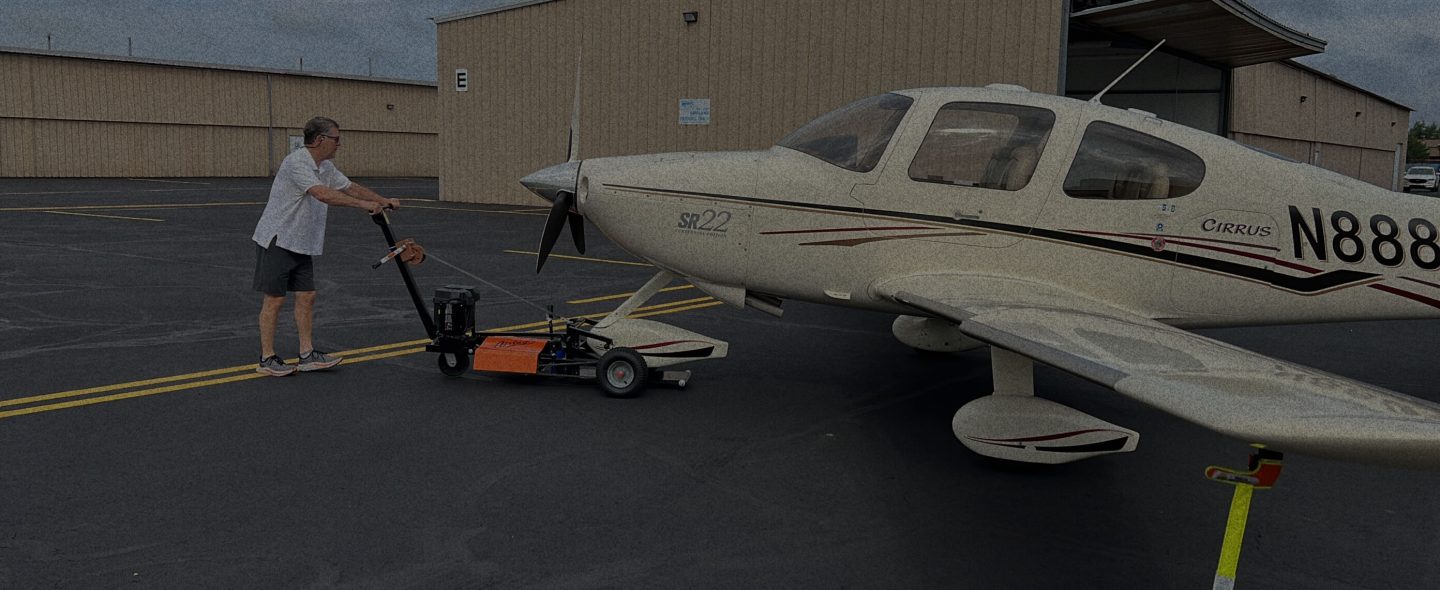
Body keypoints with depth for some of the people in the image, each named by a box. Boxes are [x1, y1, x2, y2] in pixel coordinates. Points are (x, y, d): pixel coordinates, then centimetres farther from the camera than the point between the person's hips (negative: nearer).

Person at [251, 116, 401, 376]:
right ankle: (267, 359, 5)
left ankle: (307, 355, 12)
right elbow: (322, 194, -32)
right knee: (274, 299, -3)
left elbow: (351, 187, 20)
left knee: (306, 296, 7)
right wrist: (363, 204, -34)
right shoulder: (297, 162, -20)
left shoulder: (326, 167, 10)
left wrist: (383, 201, 13)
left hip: (302, 245, 9)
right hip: (277, 241, -9)